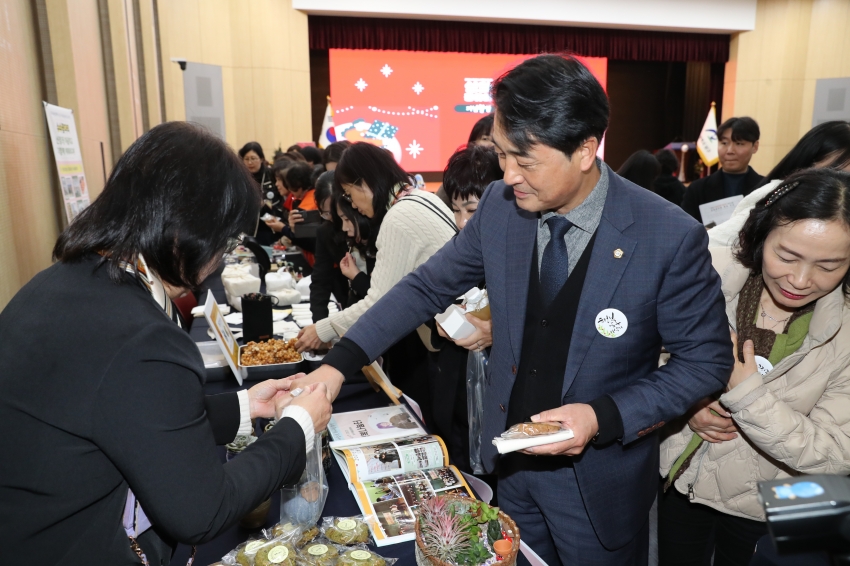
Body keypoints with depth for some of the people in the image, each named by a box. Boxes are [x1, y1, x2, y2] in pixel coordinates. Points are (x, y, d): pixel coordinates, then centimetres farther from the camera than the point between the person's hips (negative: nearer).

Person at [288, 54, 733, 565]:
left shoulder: (672, 238, -21)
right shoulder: (499, 207, -11)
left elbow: (706, 361, -11)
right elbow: (428, 286, -2)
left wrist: (605, 418, -23)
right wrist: (338, 364, -11)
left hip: (598, 480, -3)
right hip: (511, 464, 4)